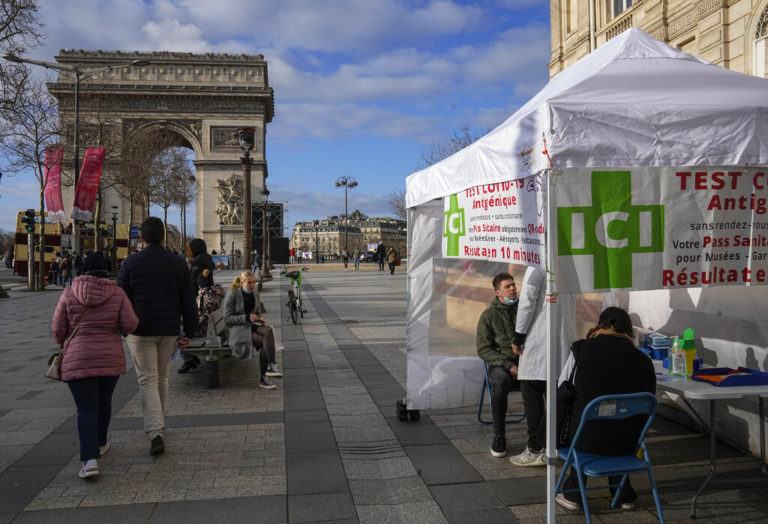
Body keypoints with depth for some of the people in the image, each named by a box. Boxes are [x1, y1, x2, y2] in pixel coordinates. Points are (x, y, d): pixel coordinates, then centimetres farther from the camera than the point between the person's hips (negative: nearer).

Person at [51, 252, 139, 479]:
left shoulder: (69, 293, -2)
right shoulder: (117, 293, -2)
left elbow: (58, 327, -1)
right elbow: (130, 325, -9)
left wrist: (65, 346, 19)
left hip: (78, 360, -1)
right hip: (111, 358, 1)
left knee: (86, 409, 0)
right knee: (104, 401, 21)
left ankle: (90, 459, -13)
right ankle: (100, 443, 37)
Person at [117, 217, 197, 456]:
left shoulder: (131, 263, -5)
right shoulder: (178, 263, 0)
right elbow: (188, 302, 0)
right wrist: (188, 332, 6)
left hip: (141, 330, -2)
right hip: (169, 330, 3)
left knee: (147, 381, 0)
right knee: (161, 378, 18)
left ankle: (155, 433, -13)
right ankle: (158, 425, 33)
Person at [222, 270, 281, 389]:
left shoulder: (255, 293, 11)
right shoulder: (232, 295, -7)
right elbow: (227, 319, -9)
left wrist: (259, 319, 0)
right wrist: (247, 317, -20)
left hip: (252, 326, 5)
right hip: (237, 329, -5)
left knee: (268, 330, -30)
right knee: (266, 342, -31)